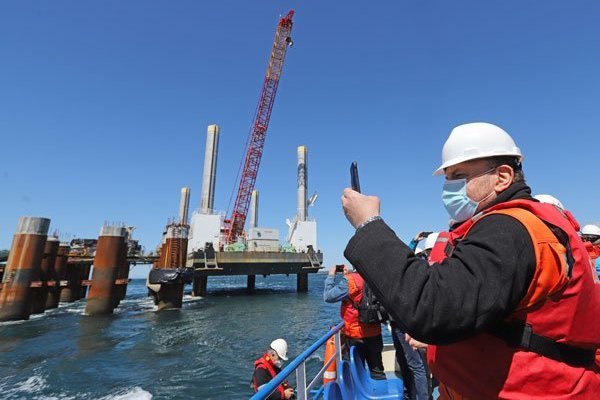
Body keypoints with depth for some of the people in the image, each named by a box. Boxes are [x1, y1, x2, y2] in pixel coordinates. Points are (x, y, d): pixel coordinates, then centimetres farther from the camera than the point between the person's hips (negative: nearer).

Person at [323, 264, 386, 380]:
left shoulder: (350, 280, -22)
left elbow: (328, 296, -19)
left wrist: (331, 276, -9)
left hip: (356, 334, -5)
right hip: (375, 333, 5)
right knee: (377, 371, 19)